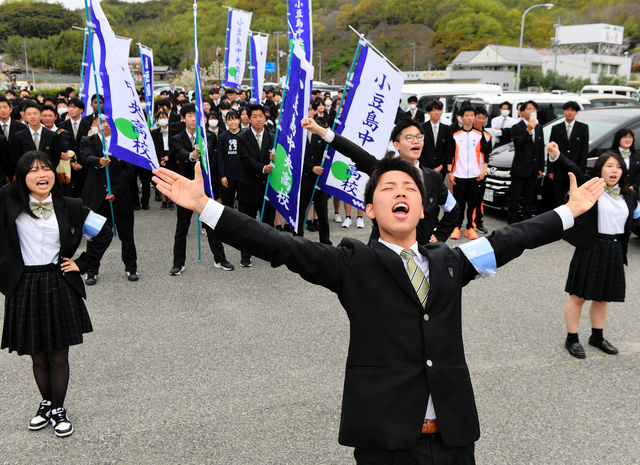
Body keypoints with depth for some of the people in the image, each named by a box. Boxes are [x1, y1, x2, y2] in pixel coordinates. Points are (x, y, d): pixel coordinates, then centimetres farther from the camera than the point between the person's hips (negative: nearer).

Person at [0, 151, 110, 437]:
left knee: (58, 355, 7)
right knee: (37, 356, 13)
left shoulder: (70, 207, -1)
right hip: (24, 288, 1)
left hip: (59, 287, 0)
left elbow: (103, 234, 7)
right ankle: (46, 403, 34)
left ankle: (58, 409, 25)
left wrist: (82, 263, 3)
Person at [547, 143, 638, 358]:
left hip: (614, 251, 5)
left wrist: (622, 254, 14)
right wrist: (556, 156, -45)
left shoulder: (629, 196, 6)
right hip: (590, 249, -5)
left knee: (602, 297, 18)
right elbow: (573, 171, -27)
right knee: (579, 296, 4)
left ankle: (597, 336, 33)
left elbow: (628, 226, 14)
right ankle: (572, 339, 15)